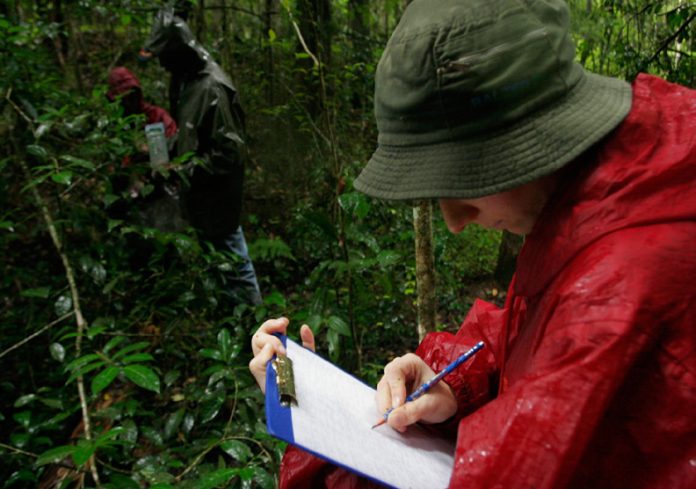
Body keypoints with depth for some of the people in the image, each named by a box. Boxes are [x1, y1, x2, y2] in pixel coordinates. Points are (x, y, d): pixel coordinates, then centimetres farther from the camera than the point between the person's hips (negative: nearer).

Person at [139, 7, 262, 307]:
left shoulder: (212, 88, -24)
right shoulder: (188, 79, 6)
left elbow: (231, 150, -25)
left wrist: (189, 171, -23)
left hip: (217, 194, -10)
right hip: (201, 192, 10)